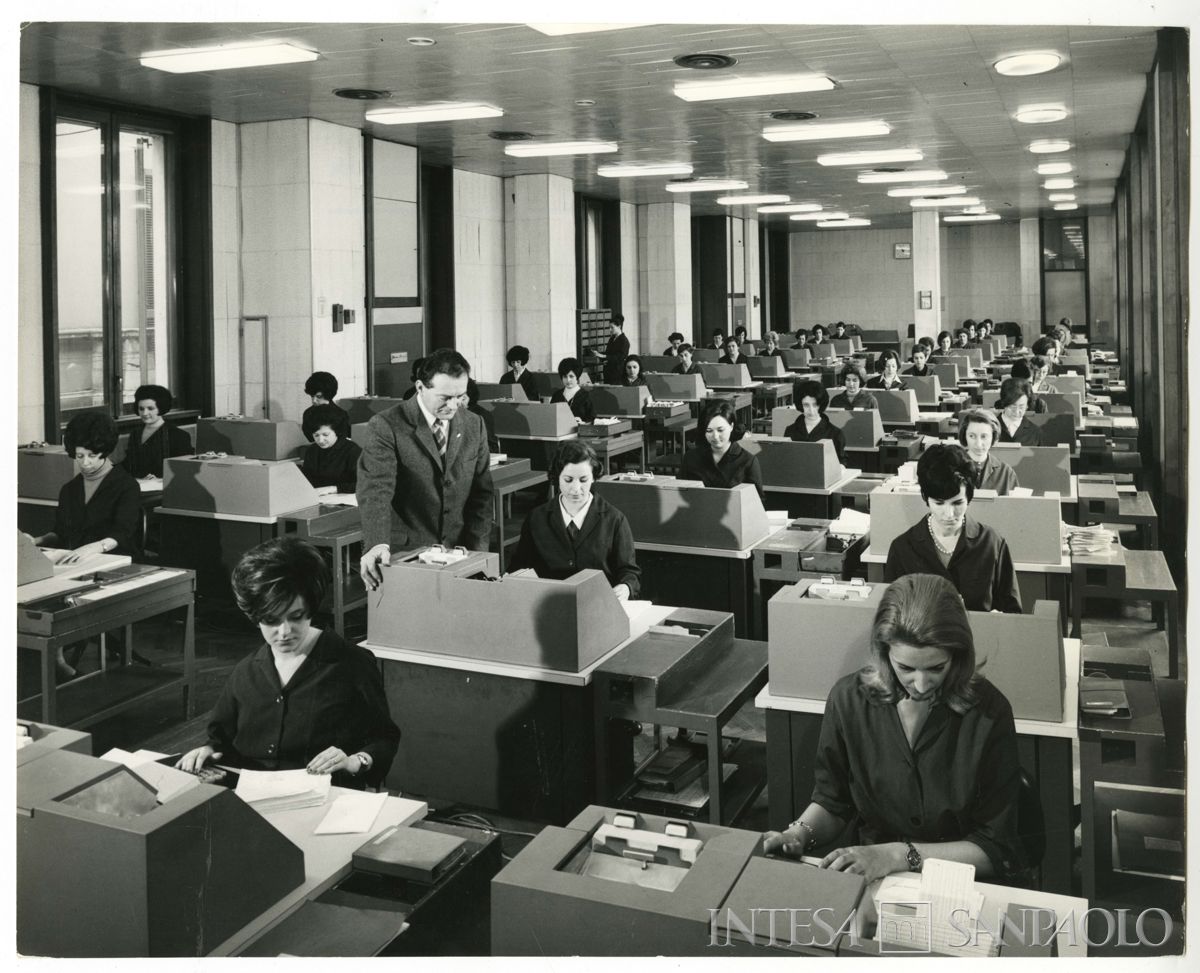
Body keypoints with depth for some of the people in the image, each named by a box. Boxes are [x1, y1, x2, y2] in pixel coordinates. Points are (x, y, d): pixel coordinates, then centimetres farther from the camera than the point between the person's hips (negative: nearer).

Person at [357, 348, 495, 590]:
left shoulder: (474, 425, 7)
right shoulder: (386, 426, -8)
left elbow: (481, 492, 10)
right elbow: (375, 490, -18)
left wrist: (477, 551, 0)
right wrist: (377, 544, -35)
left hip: (458, 553, 4)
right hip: (403, 553, -3)